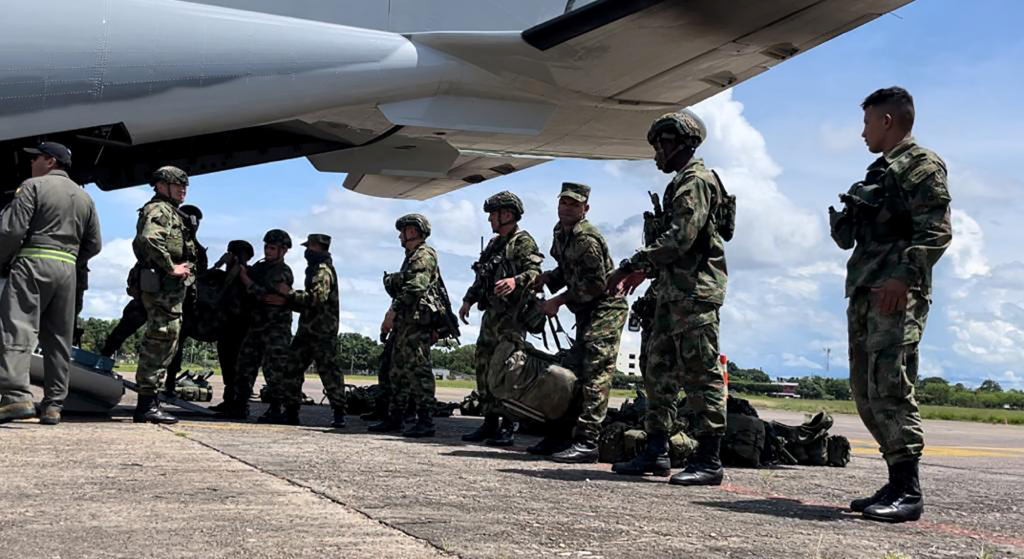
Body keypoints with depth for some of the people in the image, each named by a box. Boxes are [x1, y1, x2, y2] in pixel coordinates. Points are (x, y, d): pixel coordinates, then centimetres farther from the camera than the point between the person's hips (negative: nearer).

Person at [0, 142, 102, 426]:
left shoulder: (33, 186, -1)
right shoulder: (84, 197, 20)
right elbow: (94, 244, 18)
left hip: (32, 264, -6)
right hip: (68, 269, 6)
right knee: (58, 339, 8)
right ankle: (53, 405, 7)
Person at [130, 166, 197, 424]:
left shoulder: (171, 213, 23)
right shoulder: (159, 210, -9)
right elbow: (150, 238, -28)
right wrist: (172, 267, -21)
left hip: (171, 289, 11)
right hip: (163, 286, -11)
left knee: (162, 343, 13)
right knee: (160, 342, -10)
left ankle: (149, 403, 19)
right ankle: (147, 404, -8)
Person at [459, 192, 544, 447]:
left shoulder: (523, 241, -6)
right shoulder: (494, 244, 22)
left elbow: (534, 271, -19)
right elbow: (481, 278, 27)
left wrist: (516, 280, -36)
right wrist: (469, 299, 17)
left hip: (511, 314, -9)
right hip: (491, 313, 9)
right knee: (484, 366, 9)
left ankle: (508, 427, -5)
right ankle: (490, 423, 17)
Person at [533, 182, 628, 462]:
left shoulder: (586, 238, -20)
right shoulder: (561, 233, 10)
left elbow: (596, 283, -22)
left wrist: (559, 300, -18)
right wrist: (547, 278, 3)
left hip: (606, 308, -10)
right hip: (586, 312, 10)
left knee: (595, 375, -14)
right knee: (575, 373, 13)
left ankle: (586, 442, -16)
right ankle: (561, 435, 19)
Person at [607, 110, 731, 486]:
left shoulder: (696, 180, -8)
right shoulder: (681, 183, 23)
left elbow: (681, 237, -20)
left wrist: (634, 264, -17)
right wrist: (645, 270, 12)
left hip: (696, 290, -10)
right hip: (673, 291, 11)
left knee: (700, 373, -9)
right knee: (660, 371, 11)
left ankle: (708, 461, -7)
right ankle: (656, 452, 16)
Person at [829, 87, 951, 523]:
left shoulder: (922, 165, -3)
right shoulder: (879, 171, 25)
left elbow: (936, 231, -15)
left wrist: (904, 276, -24)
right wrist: (845, 219, 12)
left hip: (896, 295, -9)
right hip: (863, 292, 10)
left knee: (889, 387, -14)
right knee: (865, 392, 8)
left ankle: (907, 492, -9)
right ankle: (898, 483, 14)